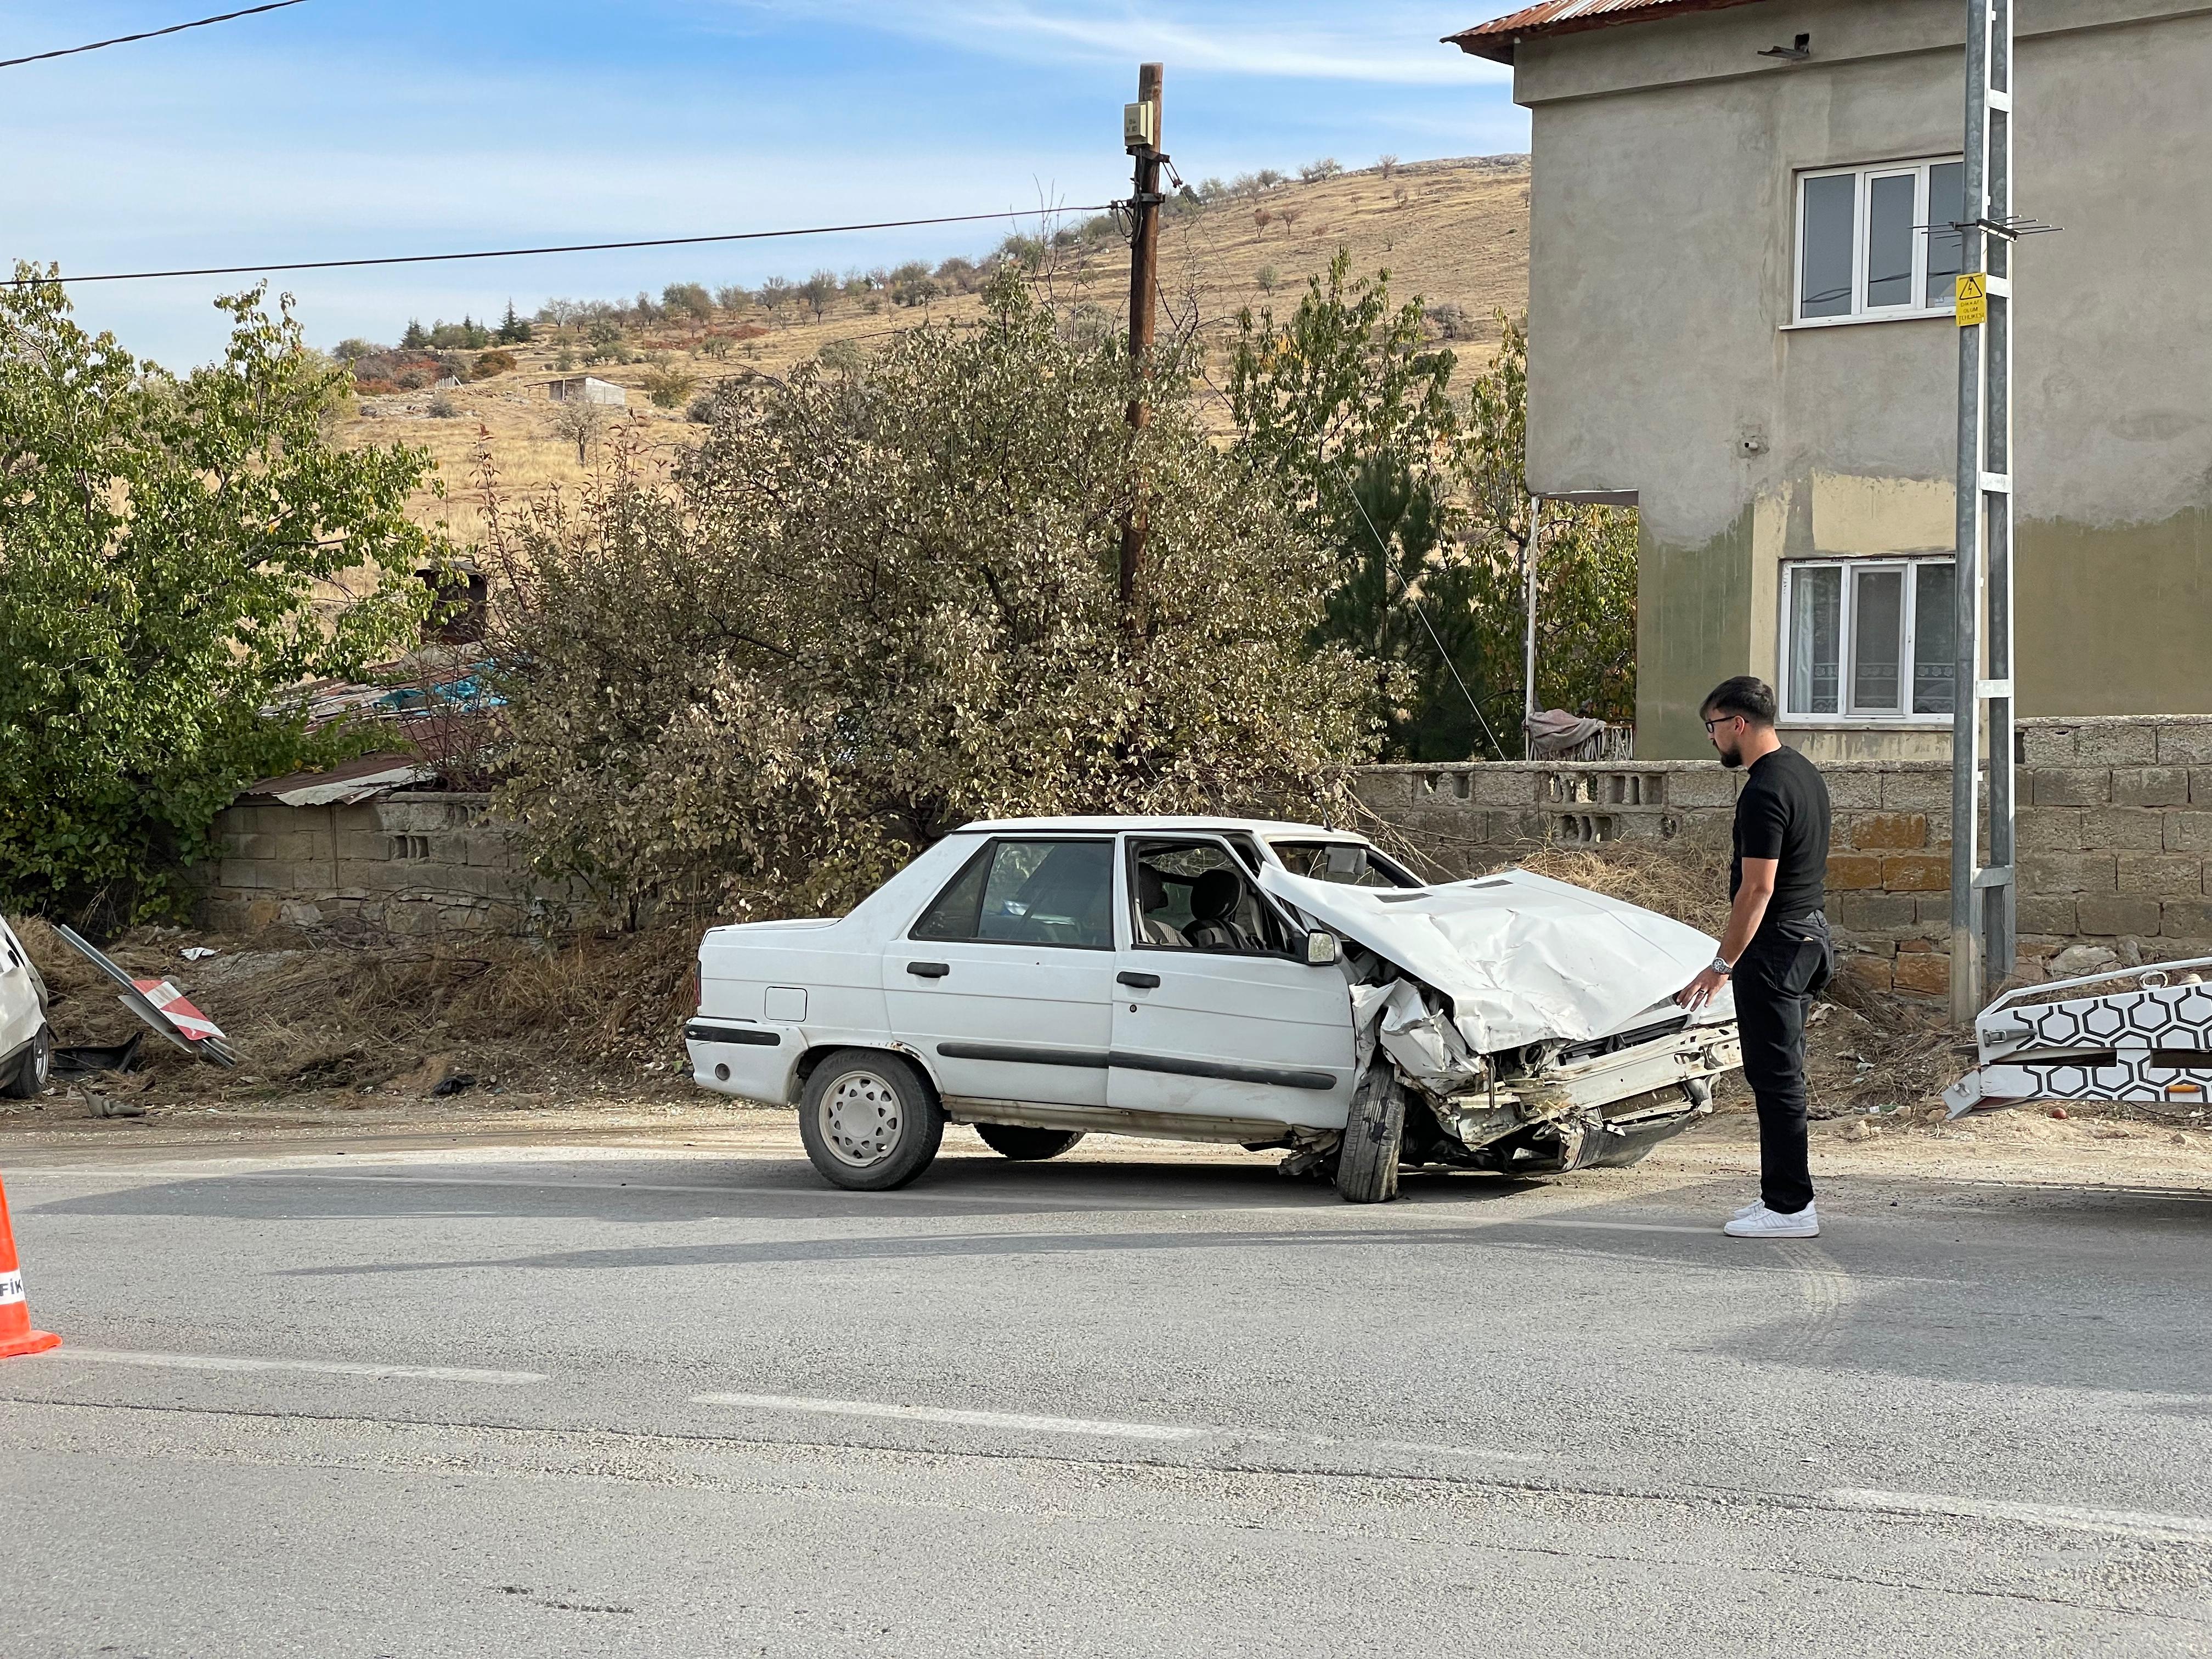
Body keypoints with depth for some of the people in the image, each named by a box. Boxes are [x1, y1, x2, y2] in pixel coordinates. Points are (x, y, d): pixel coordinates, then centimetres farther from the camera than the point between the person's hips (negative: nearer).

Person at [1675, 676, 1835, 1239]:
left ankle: (1790, 1207, -3)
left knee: (1775, 1076, -6)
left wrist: (1722, 965, -19)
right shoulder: (1803, 772, 13)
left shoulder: (1764, 791, -19)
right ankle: (1783, 1194, 20)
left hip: (1774, 945, -10)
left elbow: (1757, 889, -22)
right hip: (1810, 935, 10)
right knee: (1780, 1074, 15)